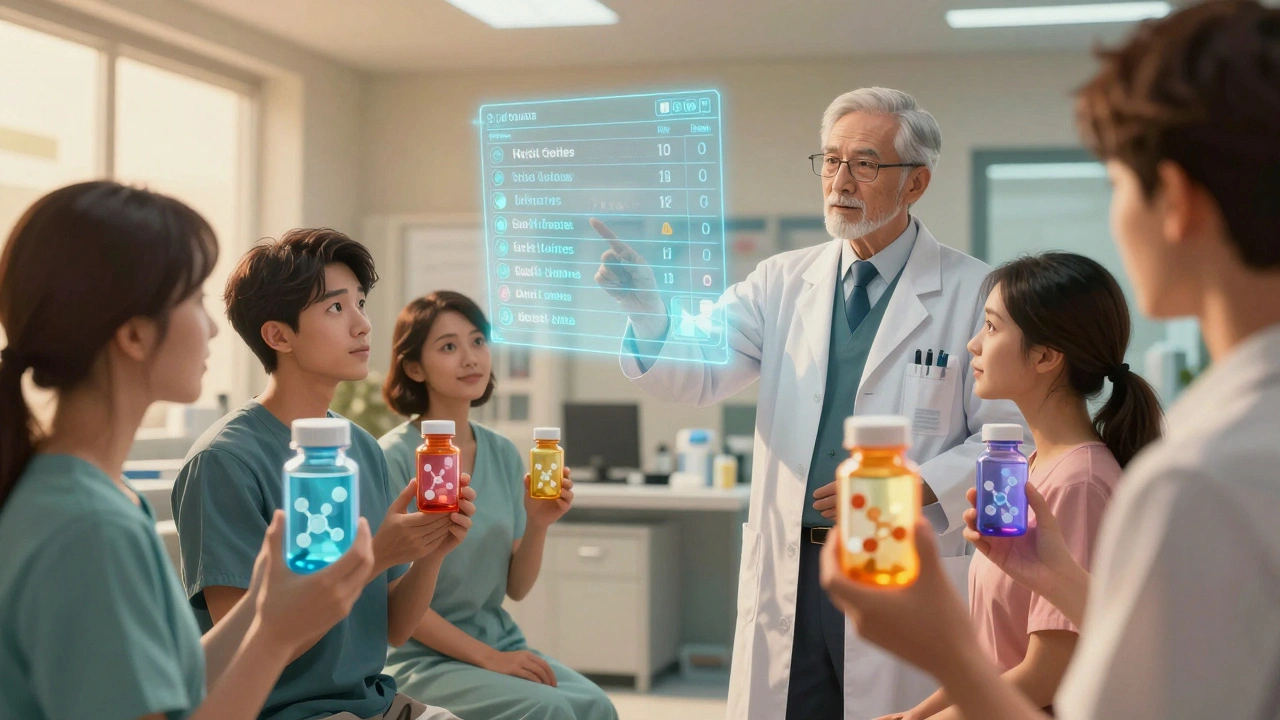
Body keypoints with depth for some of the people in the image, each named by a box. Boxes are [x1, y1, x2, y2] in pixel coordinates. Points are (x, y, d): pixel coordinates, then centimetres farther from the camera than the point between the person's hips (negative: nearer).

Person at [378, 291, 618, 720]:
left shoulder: (504, 454, 5)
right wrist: (487, 658, -15)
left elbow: (516, 588, 8)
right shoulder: (394, 459, -13)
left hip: (500, 641, 6)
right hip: (422, 657, -5)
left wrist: (537, 524, -10)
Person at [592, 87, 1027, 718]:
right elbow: (701, 370, -4)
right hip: (787, 575, 3)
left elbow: (1007, 438, -3)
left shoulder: (972, 292, -2)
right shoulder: (784, 280, 9)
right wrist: (649, 314, -24)